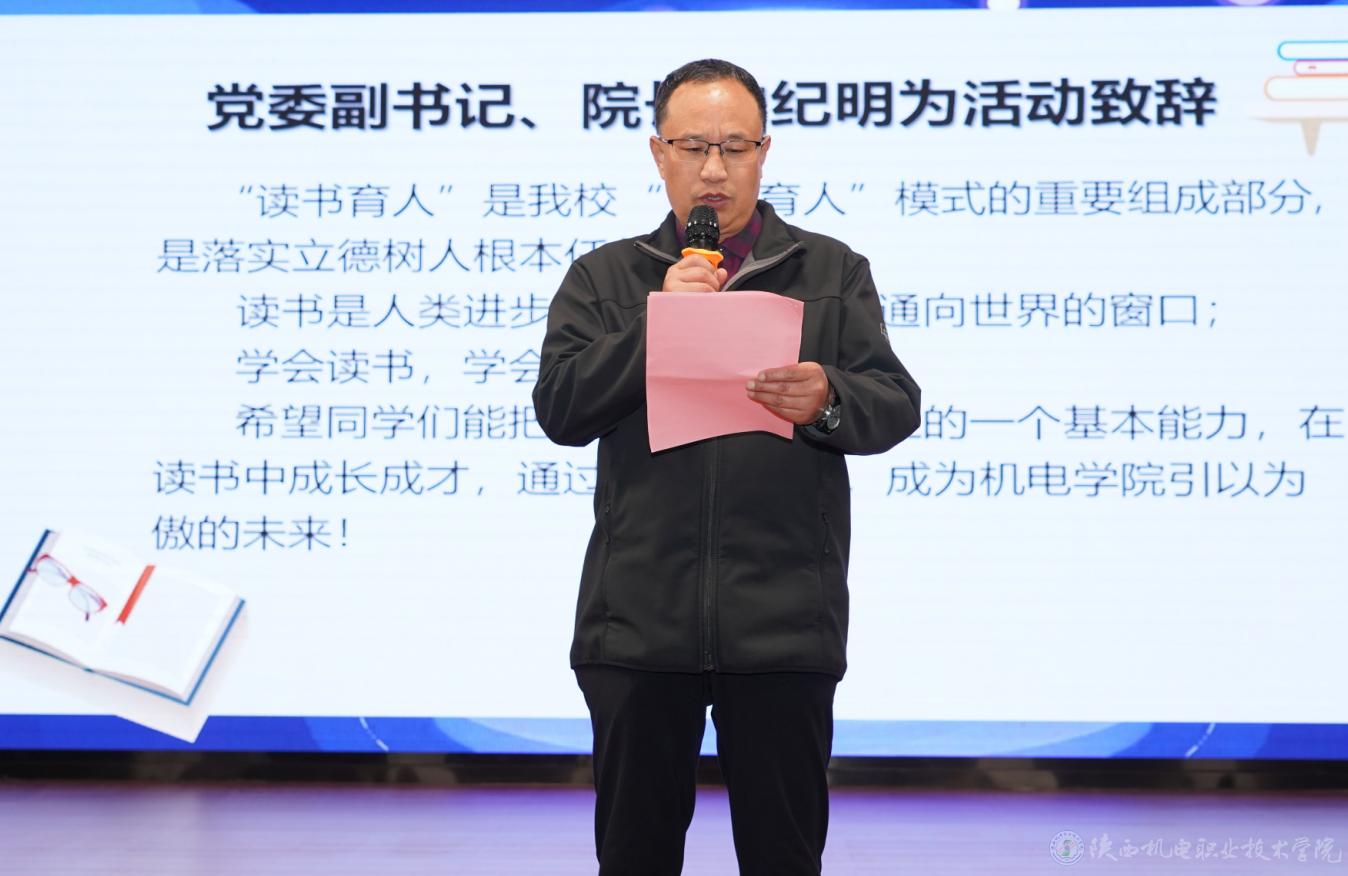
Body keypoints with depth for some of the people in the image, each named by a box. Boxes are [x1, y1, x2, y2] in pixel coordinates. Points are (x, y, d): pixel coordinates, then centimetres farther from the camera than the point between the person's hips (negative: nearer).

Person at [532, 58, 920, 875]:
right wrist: (659, 321, -10)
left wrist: (827, 400, -21)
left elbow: (896, 405, 1)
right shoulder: (604, 278, 12)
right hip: (640, 617, 1)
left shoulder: (832, 272, 11)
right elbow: (560, 408, -1)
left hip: (783, 621, -1)